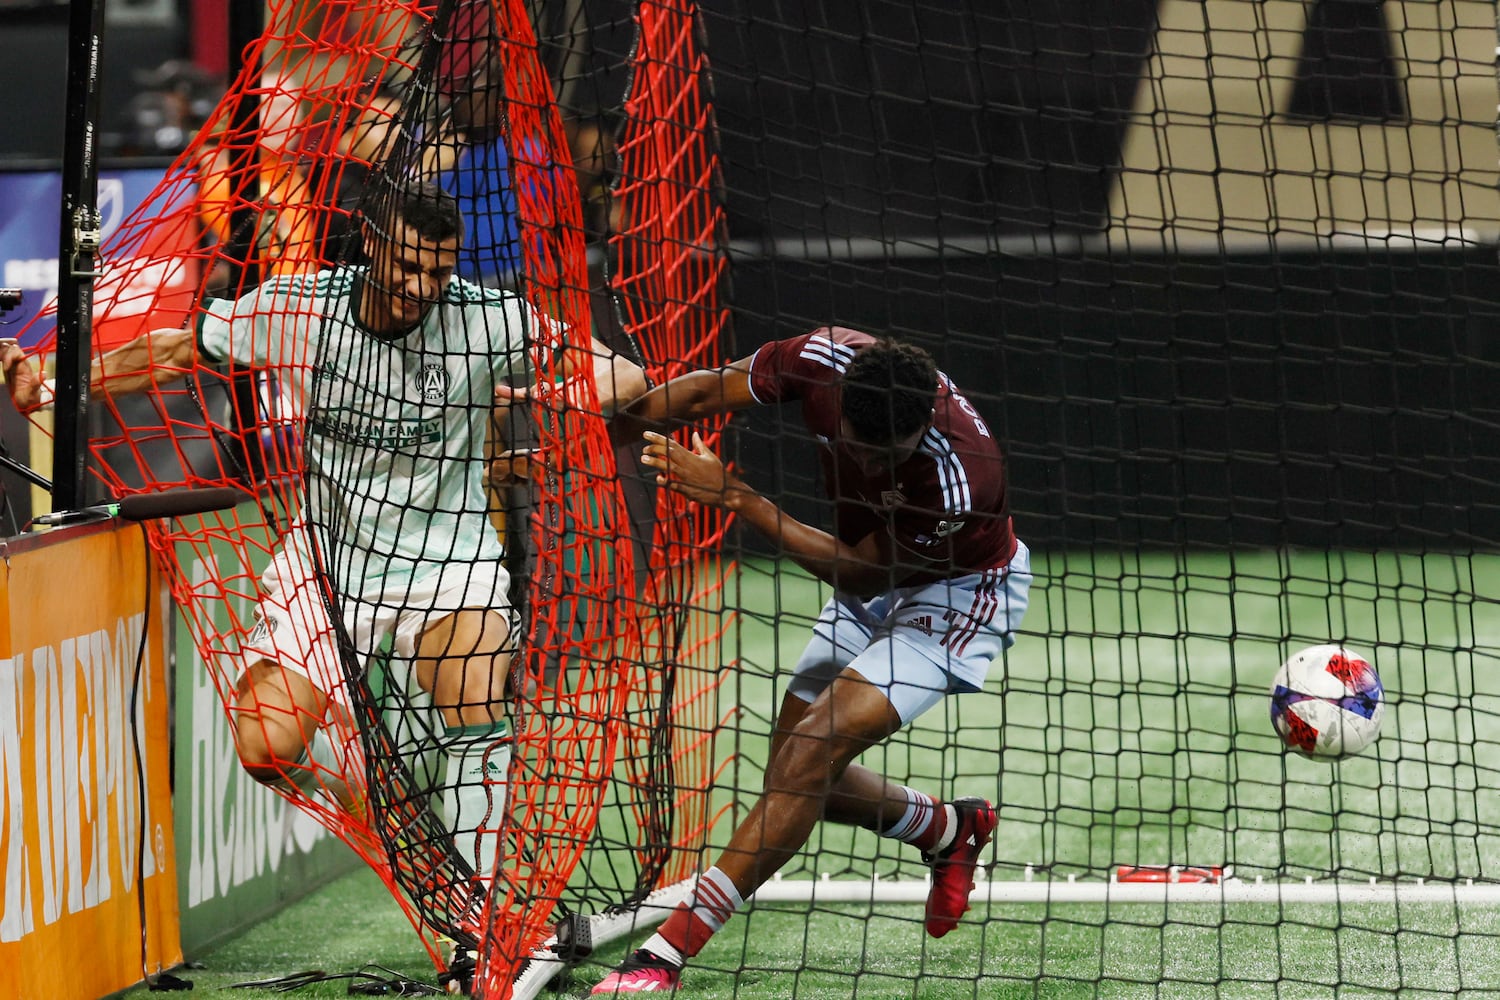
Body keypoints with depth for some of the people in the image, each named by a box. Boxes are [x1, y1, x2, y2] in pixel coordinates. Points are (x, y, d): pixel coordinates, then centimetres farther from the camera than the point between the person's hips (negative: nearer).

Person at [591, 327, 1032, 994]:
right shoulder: (826, 360, -25)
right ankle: (950, 829, 35)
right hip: (876, 582, 7)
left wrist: (735, 497, -25)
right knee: (793, 776, 7)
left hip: (959, 593, -7)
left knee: (815, 748, -22)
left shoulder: (958, 479, -38)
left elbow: (859, 572, -24)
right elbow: (705, 394, -9)